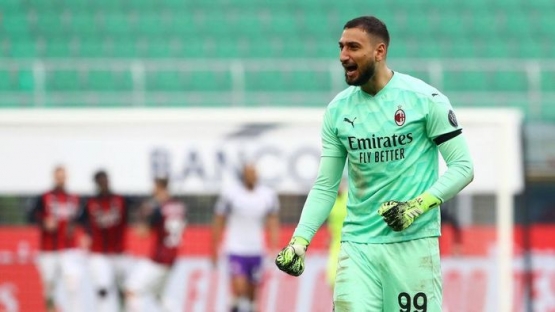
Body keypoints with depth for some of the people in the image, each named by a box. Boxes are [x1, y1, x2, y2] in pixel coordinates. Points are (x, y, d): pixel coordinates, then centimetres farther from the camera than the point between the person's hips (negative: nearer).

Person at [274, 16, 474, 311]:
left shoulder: (425, 99, -4)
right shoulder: (338, 109, 8)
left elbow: (462, 166, -2)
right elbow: (325, 186, 13)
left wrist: (420, 205, -16)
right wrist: (299, 240, 1)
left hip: (412, 243, -3)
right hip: (357, 245, 3)